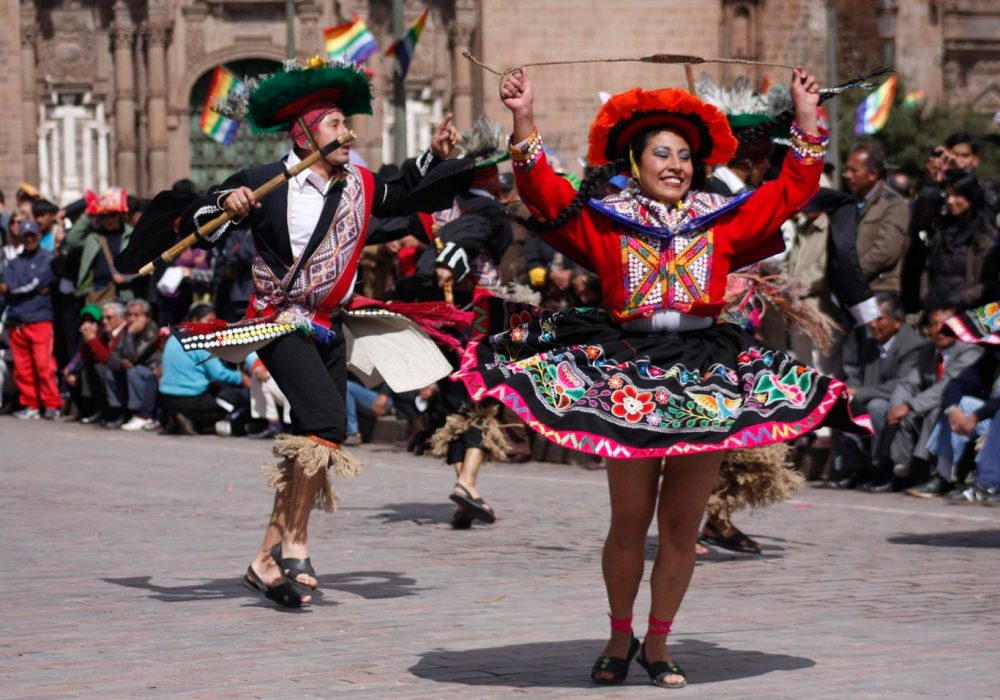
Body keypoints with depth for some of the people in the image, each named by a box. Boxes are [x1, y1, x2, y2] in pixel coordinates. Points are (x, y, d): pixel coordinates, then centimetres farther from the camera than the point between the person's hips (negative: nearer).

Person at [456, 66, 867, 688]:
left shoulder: (723, 222, 10)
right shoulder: (604, 221, 6)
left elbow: (793, 189, 11)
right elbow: (543, 191, -2)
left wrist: (806, 118, 9)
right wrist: (524, 120, -11)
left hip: (707, 380, 2)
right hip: (627, 377, -2)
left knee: (682, 526, 4)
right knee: (629, 523, 2)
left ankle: (658, 643, 16)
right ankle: (620, 637, 18)